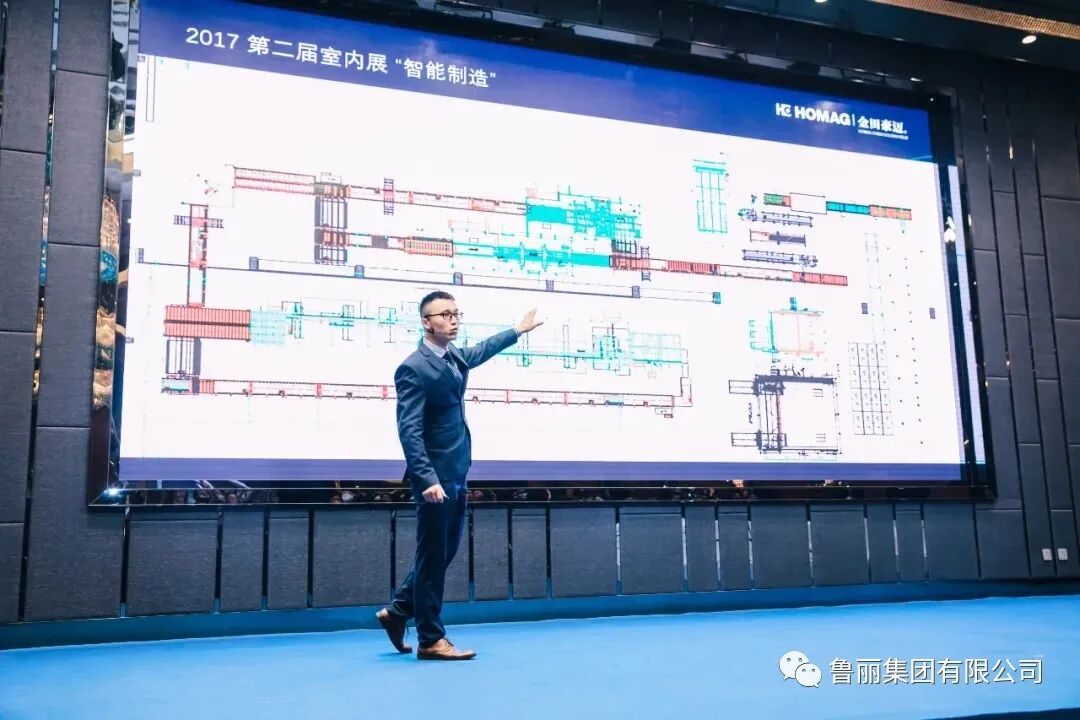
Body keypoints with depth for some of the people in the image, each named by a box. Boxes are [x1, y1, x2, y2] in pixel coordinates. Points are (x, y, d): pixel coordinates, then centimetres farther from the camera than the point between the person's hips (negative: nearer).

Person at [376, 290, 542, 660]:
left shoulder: (454, 356, 10)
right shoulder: (413, 369, -16)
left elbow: (481, 351, 33)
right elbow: (409, 430, -22)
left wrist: (518, 330, 44)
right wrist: (427, 479, -30)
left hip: (456, 473, 9)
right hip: (435, 478, -9)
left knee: (445, 552, 16)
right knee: (433, 556, 0)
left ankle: (397, 610, 30)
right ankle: (431, 640, 10)